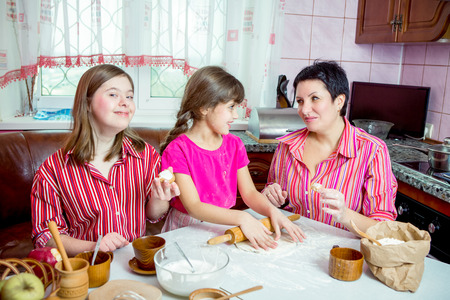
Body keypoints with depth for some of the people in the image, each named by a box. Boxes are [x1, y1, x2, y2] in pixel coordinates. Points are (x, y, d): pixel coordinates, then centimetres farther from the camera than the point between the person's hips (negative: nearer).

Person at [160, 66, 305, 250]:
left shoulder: (234, 145, 6)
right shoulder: (178, 149, -13)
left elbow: (249, 192, 3)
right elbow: (194, 207, -20)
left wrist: (272, 210, -17)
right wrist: (240, 217, -32)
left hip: (225, 227, 5)